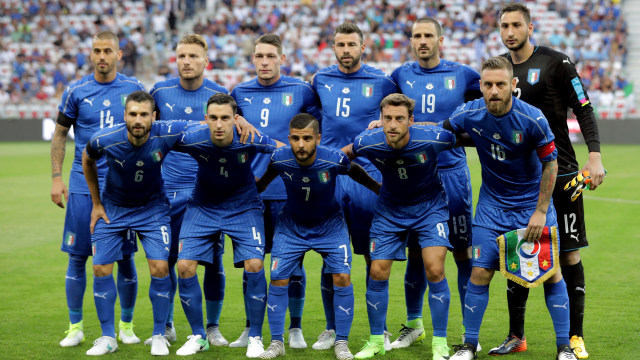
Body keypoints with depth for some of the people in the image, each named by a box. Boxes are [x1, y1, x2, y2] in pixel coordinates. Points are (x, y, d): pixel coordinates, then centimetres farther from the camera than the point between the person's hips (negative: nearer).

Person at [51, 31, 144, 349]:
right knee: (77, 256, 1)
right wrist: (56, 178, 1)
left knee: (125, 257, 2)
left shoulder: (133, 88, 3)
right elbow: (60, 135, 8)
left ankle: (126, 325, 15)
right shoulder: (76, 91, 1)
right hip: (83, 185, 0)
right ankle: (75, 327, 11)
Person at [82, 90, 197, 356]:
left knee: (160, 268, -12)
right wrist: (96, 203, 3)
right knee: (101, 268, -5)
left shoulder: (166, 134, -27)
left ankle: (159, 336, 6)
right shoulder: (104, 140, -25)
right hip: (113, 207, 1)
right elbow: (87, 160, 0)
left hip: (152, 207, -1)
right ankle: (107, 337, 12)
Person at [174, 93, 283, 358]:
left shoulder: (250, 140, -25)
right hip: (202, 207, 1)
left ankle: (255, 337, 0)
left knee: (254, 265, -17)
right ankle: (198, 336, 8)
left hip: (244, 208, -1)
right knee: (185, 266, -10)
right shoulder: (192, 139, -23)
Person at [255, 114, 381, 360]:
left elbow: (357, 174, -6)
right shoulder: (280, 159, -25)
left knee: (342, 277, -12)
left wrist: (381, 190, 6)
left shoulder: (335, 160, -29)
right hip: (291, 225, 1)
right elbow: (263, 182, 0)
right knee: (278, 279, -5)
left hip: (329, 224, -1)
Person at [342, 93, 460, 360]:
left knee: (435, 270, -14)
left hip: (430, 206, -2)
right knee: (378, 273, 0)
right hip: (389, 210, 2)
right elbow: (343, 155, 1)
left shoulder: (433, 139, -29)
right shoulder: (368, 143, -23)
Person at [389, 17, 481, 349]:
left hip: (452, 171, -2)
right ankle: (414, 324, 23)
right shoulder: (402, 76, 6)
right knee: (415, 251, 8)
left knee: (462, 250, -2)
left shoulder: (461, 75, 2)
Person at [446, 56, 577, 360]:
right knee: (480, 272, -4)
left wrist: (540, 212, -12)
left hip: (533, 201, -2)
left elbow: (550, 164, -10)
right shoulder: (469, 114, -13)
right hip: (492, 204, 2)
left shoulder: (533, 119, -21)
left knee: (551, 272, -3)